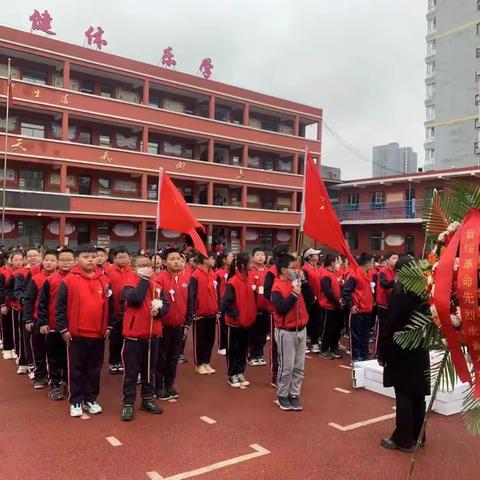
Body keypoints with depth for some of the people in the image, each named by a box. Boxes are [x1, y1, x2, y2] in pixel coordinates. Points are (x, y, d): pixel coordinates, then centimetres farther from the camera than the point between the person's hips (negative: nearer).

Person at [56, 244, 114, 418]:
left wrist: (109, 326, 7)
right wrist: (63, 328, -7)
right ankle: (76, 401, 21)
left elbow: (110, 305, 9)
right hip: (76, 333, -3)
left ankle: (91, 399, 26)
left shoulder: (104, 280, 2)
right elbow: (60, 306, -5)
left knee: (94, 368, 13)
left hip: (98, 333, 3)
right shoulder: (69, 280, -7)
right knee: (76, 368, 9)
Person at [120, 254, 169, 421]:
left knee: (149, 370, 16)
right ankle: (128, 403, 14)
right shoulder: (130, 284, -9)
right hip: (134, 335, -5)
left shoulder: (156, 285, 7)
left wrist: (158, 310, -15)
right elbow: (135, 299, -29)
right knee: (131, 371, 4)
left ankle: (147, 399, 29)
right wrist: (144, 279, -22)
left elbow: (166, 305, 7)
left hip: (152, 334, 5)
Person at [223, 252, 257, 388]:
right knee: (233, 349, 7)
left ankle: (240, 373, 26)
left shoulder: (249, 279, 4)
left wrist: (252, 315, 3)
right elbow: (226, 303, -20)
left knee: (243, 349, 14)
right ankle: (231, 375, 18)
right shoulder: (232, 282, -19)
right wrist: (235, 315, -16)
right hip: (235, 322, -7)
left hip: (247, 321, 7)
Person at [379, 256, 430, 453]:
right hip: (420, 350, 7)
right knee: (417, 393, 14)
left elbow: (390, 325, -16)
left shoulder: (399, 293, -17)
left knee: (403, 395, 1)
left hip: (401, 350, -7)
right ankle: (417, 436, 26)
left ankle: (404, 440, 9)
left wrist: (382, 352, -9)